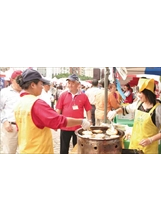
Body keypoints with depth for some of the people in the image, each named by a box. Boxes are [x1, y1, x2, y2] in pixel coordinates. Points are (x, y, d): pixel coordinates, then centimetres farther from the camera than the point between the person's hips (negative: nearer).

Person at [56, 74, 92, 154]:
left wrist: (89, 121, -1)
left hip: (78, 127, 0)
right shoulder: (63, 95, -1)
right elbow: (58, 109, 1)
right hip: (65, 127, 0)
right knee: (64, 148, 13)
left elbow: (88, 110, 4)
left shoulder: (83, 96, -3)